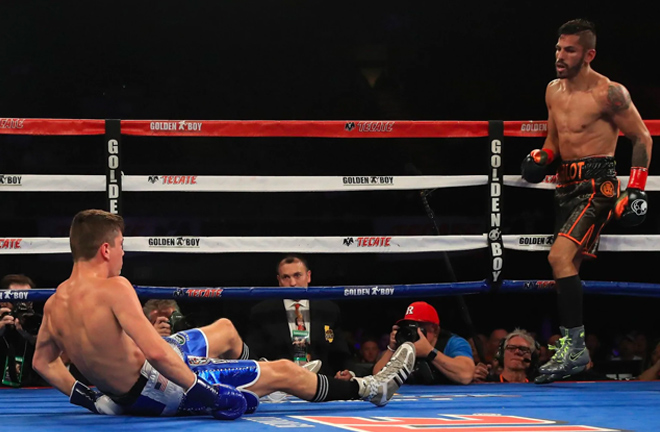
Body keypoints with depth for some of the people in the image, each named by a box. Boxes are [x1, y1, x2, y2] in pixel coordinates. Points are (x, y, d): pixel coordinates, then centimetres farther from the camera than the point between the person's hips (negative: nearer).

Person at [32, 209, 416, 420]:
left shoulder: (55, 303, -5)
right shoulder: (114, 289, -30)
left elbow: (43, 362, 7)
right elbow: (155, 352, -37)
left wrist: (82, 395, 13)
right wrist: (201, 390, -29)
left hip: (124, 394, 9)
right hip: (158, 393, -9)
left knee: (224, 329, 31)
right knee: (282, 373, 6)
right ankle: (371, 389, 25)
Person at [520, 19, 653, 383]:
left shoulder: (608, 93, -12)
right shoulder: (553, 90, 11)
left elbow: (642, 138, -6)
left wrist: (636, 189, -13)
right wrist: (540, 158, 3)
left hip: (597, 185, -8)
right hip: (566, 185, 8)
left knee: (560, 256, -22)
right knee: (568, 265, 11)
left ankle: (573, 347, -19)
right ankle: (575, 348, 20)